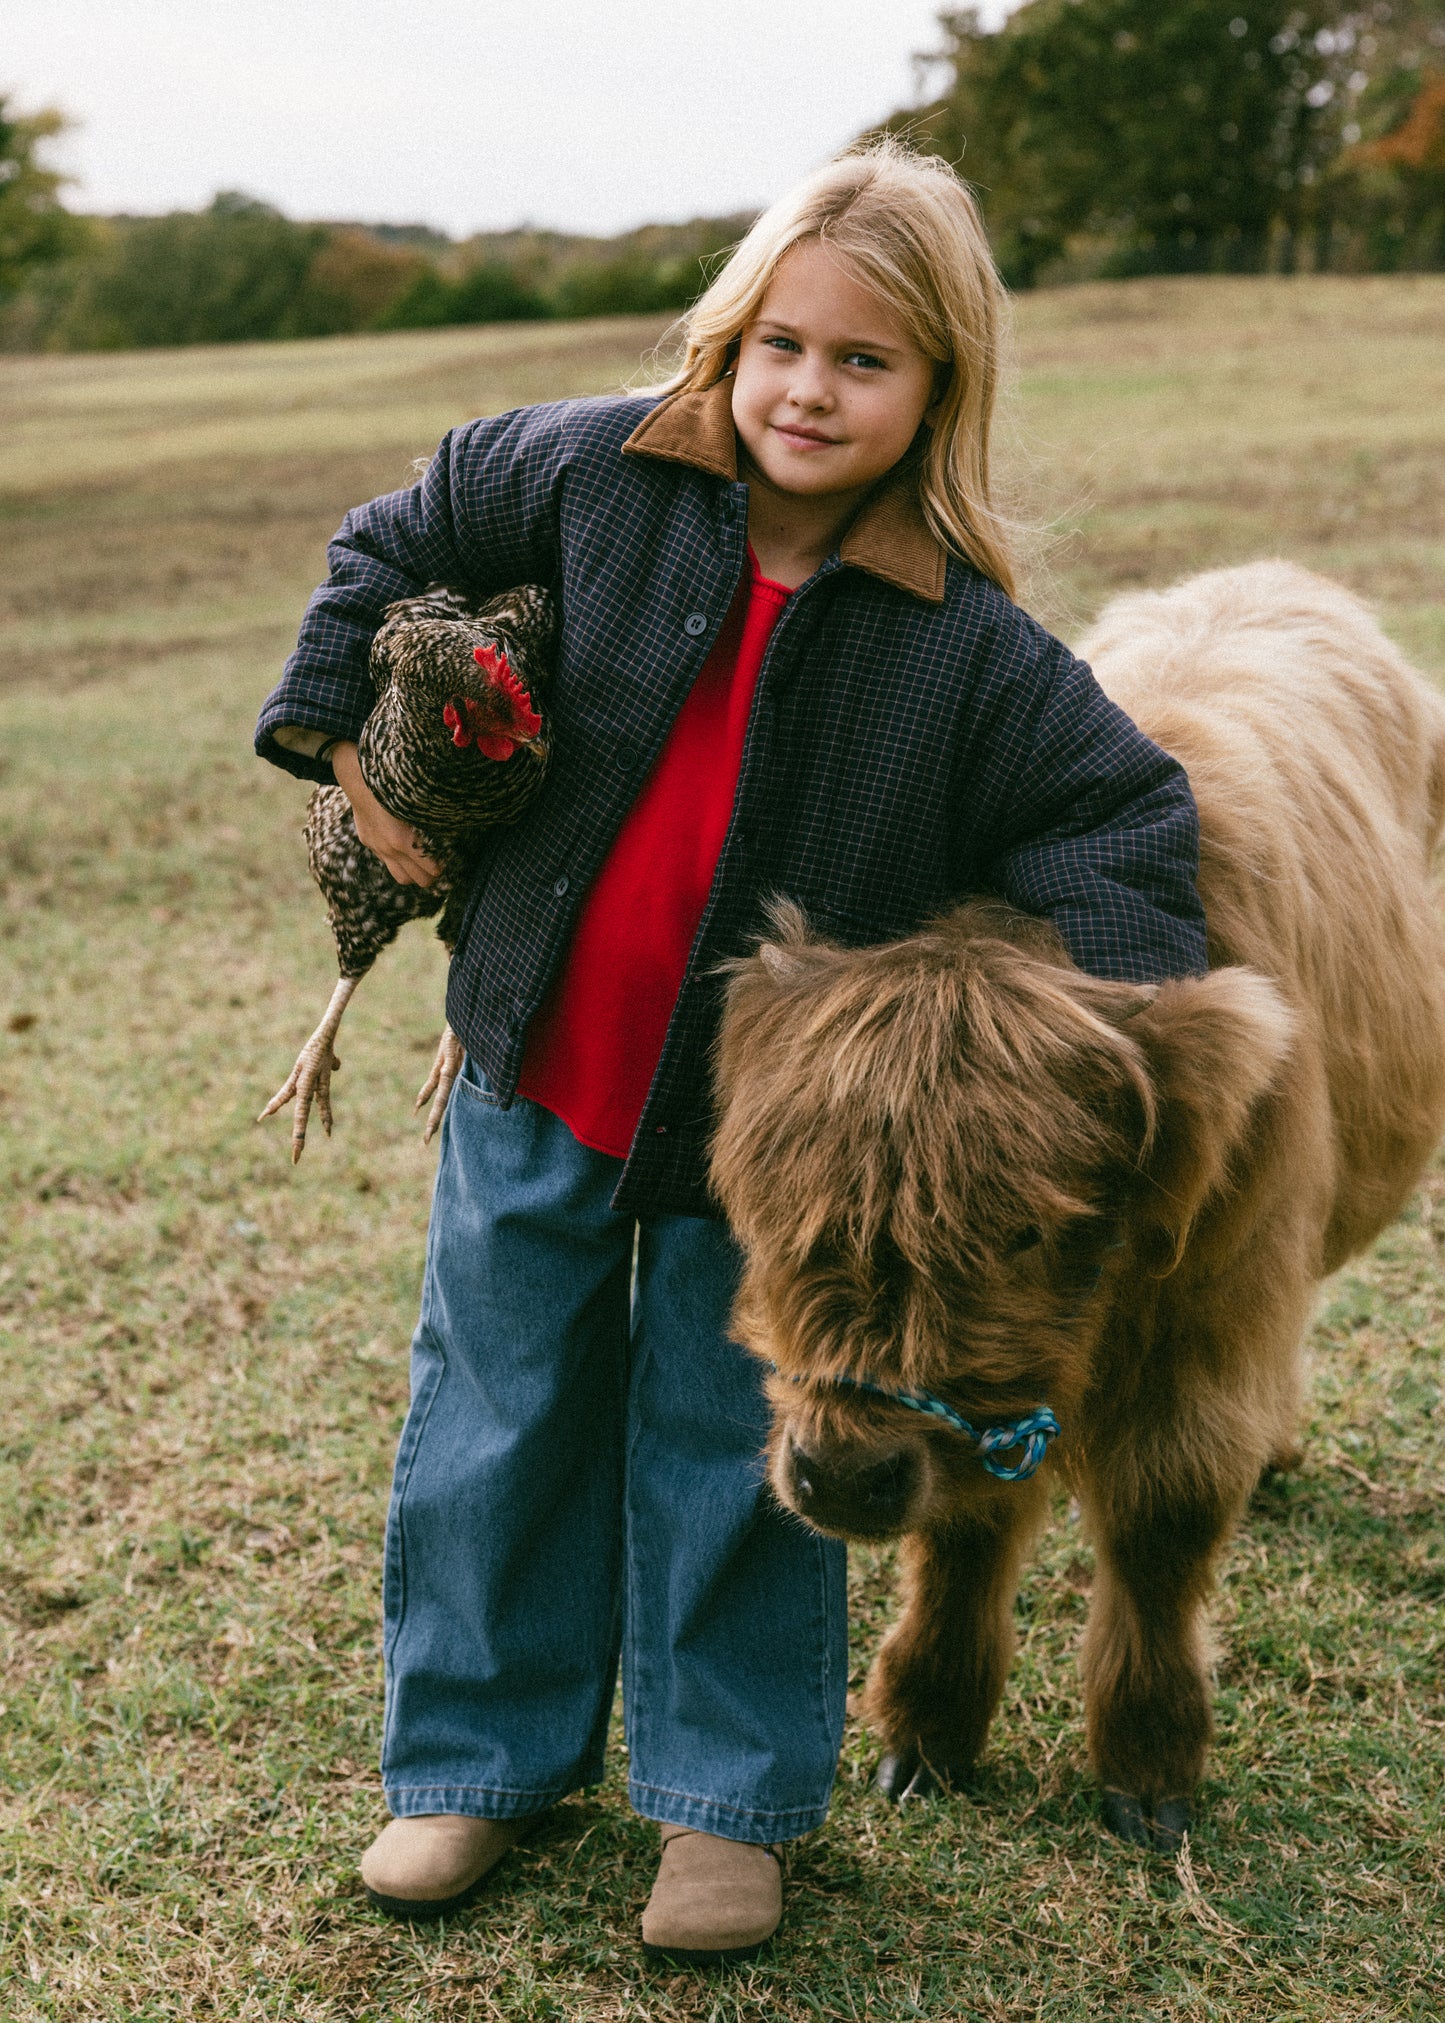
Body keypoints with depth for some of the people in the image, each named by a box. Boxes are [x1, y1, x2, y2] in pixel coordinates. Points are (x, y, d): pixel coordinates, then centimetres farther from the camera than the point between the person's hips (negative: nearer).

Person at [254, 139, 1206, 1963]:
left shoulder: (966, 646, -15)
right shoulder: (601, 475, -9)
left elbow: (1134, 819, -7)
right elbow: (398, 542, 7)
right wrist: (345, 733, 1)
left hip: (762, 1128, -2)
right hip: (539, 1069, 3)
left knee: (734, 1451, 10)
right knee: (499, 1419, 15)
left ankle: (728, 1794, 30)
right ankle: (483, 1756, 35)